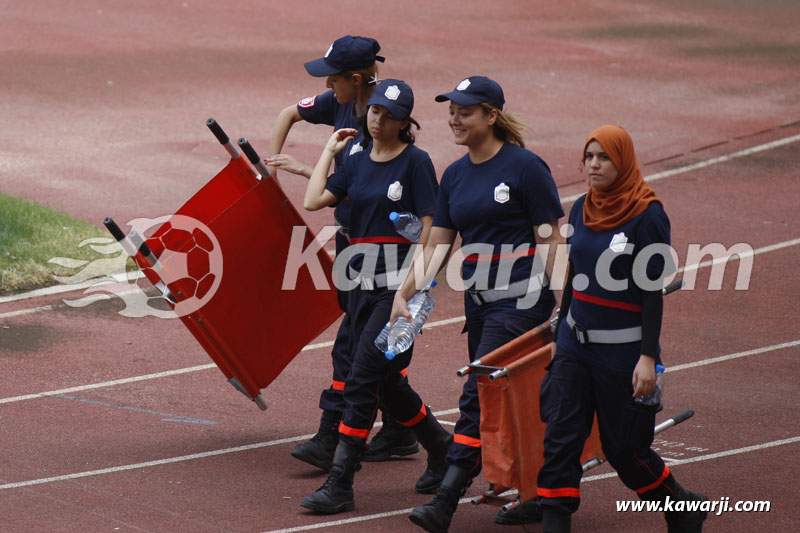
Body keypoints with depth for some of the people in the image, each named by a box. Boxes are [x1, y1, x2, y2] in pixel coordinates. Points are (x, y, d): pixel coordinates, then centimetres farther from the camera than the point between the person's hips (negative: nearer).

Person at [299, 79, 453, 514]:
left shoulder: (415, 162, -6)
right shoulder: (358, 162, 11)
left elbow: (427, 226, -9)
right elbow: (313, 201, 0)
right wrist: (329, 150, 8)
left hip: (399, 284, -7)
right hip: (362, 282, 7)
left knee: (361, 382, -10)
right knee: (386, 383, 12)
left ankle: (340, 486, -9)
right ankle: (440, 446, 33)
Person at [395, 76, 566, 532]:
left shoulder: (524, 166, -8)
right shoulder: (456, 175, 12)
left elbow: (552, 241, -9)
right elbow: (437, 246, 15)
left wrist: (560, 305, -14)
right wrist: (404, 295, 4)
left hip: (522, 302, -7)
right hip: (480, 303, 7)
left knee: (479, 397, -15)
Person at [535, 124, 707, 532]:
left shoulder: (648, 216, -12)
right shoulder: (582, 209, 6)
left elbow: (652, 292, -14)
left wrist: (649, 357, -17)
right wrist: (559, 336, 19)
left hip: (623, 350, -6)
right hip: (576, 342, 6)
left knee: (624, 448, 5)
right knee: (560, 437, -4)